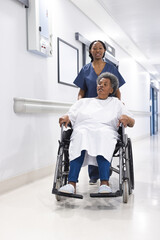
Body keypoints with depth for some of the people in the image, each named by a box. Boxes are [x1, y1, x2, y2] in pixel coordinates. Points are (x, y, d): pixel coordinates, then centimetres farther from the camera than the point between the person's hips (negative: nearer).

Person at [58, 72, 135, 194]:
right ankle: (72, 184, -48)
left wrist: (126, 118, -4)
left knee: (103, 135, -38)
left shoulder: (116, 103, 29)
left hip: (106, 131, -1)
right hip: (83, 129, 1)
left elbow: (132, 122, 20)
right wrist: (65, 117, -3)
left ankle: (104, 183, -52)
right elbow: (70, 116, 22)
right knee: (80, 134, -37)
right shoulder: (83, 102, 32)